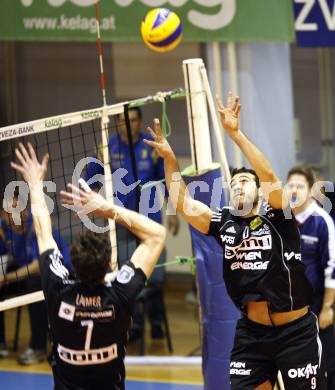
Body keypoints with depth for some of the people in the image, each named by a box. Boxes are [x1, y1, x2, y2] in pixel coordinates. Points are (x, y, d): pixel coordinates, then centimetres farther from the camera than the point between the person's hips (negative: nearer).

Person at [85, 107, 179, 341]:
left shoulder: (152, 147, -1)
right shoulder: (108, 148, -1)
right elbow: (90, 180, 8)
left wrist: (173, 213, 6)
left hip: (151, 221, -1)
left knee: (155, 275, -2)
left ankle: (156, 321, 14)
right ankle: (135, 324, 13)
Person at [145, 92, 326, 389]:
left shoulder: (277, 218, -7)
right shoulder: (224, 224, 5)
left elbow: (269, 176, -22)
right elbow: (182, 203, 1)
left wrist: (235, 133, -27)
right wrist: (170, 159, -7)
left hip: (296, 332, -4)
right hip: (252, 332, 4)